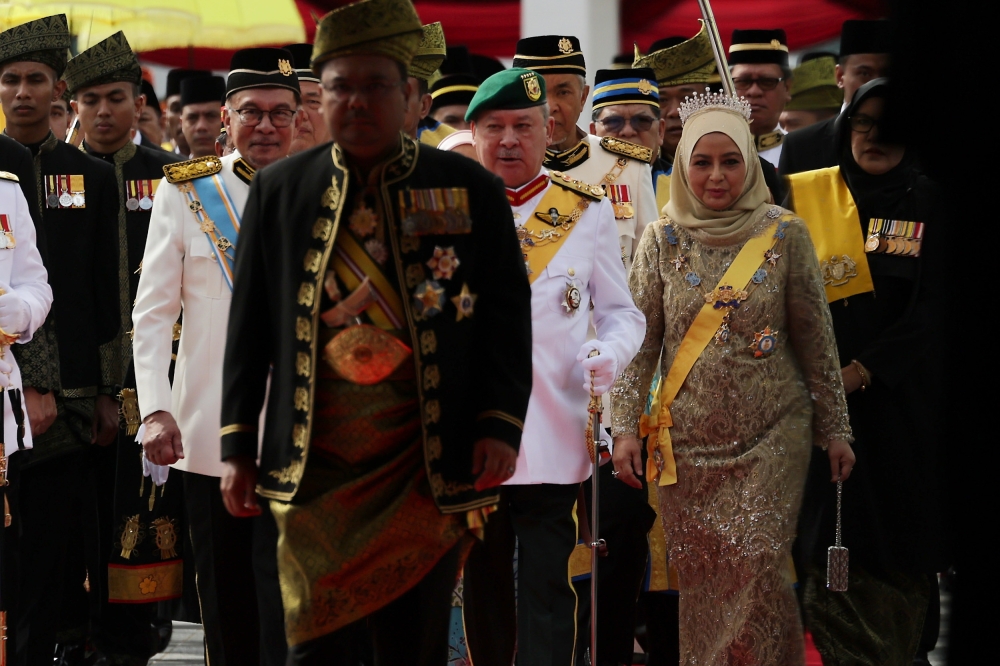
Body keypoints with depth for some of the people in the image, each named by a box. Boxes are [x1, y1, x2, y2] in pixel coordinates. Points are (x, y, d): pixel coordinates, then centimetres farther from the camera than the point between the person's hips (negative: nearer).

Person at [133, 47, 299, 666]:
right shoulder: (185, 192, 5)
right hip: (208, 433, 1)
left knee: (286, 610, -8)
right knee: (225, 612, 8)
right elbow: (153, 312, 3)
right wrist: (155, 408, -7)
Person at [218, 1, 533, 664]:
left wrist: (501, 424, -7)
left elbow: (508, 314, 4)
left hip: (429, 472, -1)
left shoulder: (470, 189, 4)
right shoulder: (279, 191, 8)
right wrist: (238, 447, 5)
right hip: (314, 466, 1)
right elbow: (249, 323, 9)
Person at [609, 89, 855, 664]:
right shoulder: (663, 241, 3)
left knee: (756, 573, -11)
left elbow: (815, 338, 4)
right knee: (701, 583, 3)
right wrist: (626, 427, -5)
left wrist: (836, 429, 6)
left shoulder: (785, 234, 0)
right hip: (686, 440, 1)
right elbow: (639, 342, 4)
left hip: (771, 440, -1)